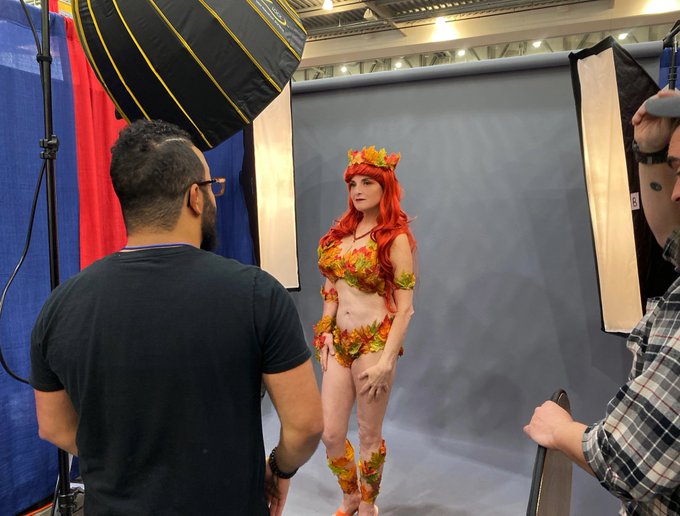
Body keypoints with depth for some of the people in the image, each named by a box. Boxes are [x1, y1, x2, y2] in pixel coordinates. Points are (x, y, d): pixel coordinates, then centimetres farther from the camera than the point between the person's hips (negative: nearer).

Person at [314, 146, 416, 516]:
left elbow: (405, 308, -13)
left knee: (369, 435, 10)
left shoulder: (396, 238, -11)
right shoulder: (343, 231, 7)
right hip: (339, 342, 5)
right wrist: (326, 331, 6)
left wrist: (386, 362, -17)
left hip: (374, 344, -5)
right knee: (330, 433, 9)